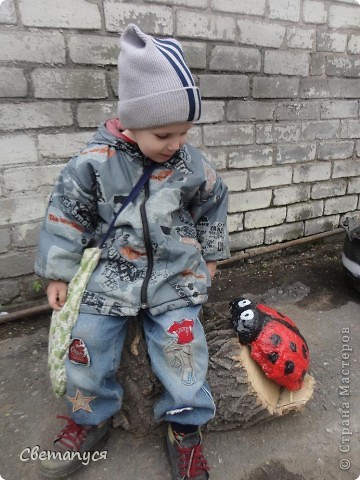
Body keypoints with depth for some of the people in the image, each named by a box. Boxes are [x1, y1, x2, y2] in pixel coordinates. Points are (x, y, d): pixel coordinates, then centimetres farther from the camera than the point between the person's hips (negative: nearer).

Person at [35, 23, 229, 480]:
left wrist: (210, 256, 17)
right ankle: (90, 419, 32)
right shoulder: (93, 162, -12)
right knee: (86, 348, 3)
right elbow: (66, 217, -3)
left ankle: (185, 428, 24)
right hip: (109, 275, 0)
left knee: (183, 348, -3)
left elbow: (212, 207, 11)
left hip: (176, 275, 1)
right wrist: (58, 274, 1)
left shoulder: (191, 165, -5)